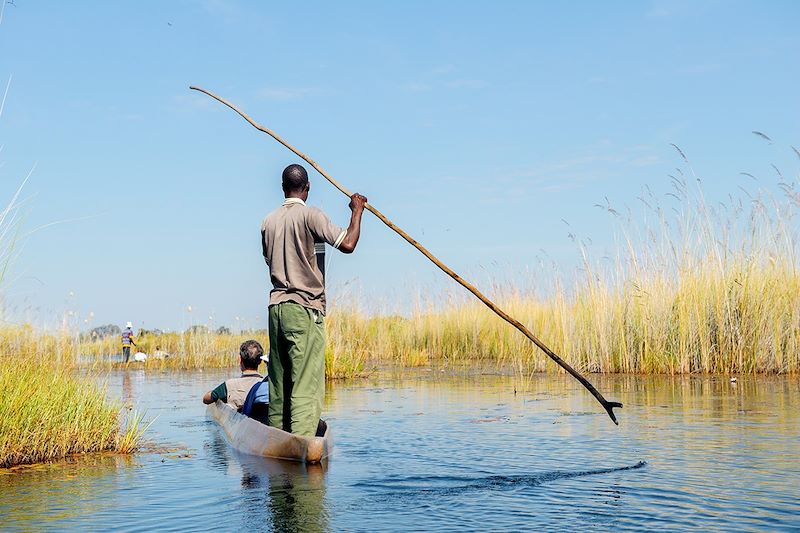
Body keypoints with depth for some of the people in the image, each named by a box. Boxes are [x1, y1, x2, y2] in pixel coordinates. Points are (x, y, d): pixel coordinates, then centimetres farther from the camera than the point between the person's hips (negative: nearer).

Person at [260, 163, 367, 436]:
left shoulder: (268, 221, 11)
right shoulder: (309, 215, -8)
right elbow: (348, 244, -15)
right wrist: (357, 211, 0)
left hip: (276, 306, 7)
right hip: (304, 309, -7)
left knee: (279, 381, 11)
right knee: (306, 384, -9)